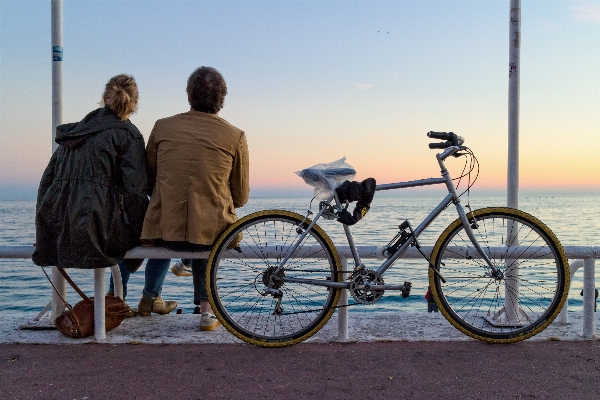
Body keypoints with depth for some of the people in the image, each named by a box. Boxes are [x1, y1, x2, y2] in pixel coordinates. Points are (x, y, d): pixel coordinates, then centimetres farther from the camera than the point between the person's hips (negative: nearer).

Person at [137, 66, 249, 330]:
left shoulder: (162, 127, 2)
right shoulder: (235, 136, -3)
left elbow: (148, 180, 13)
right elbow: (241, 197, 4)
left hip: (164, 231, 1)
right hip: (212, 233, -1)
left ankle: (149, 297, 52)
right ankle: (205, 308, 33)